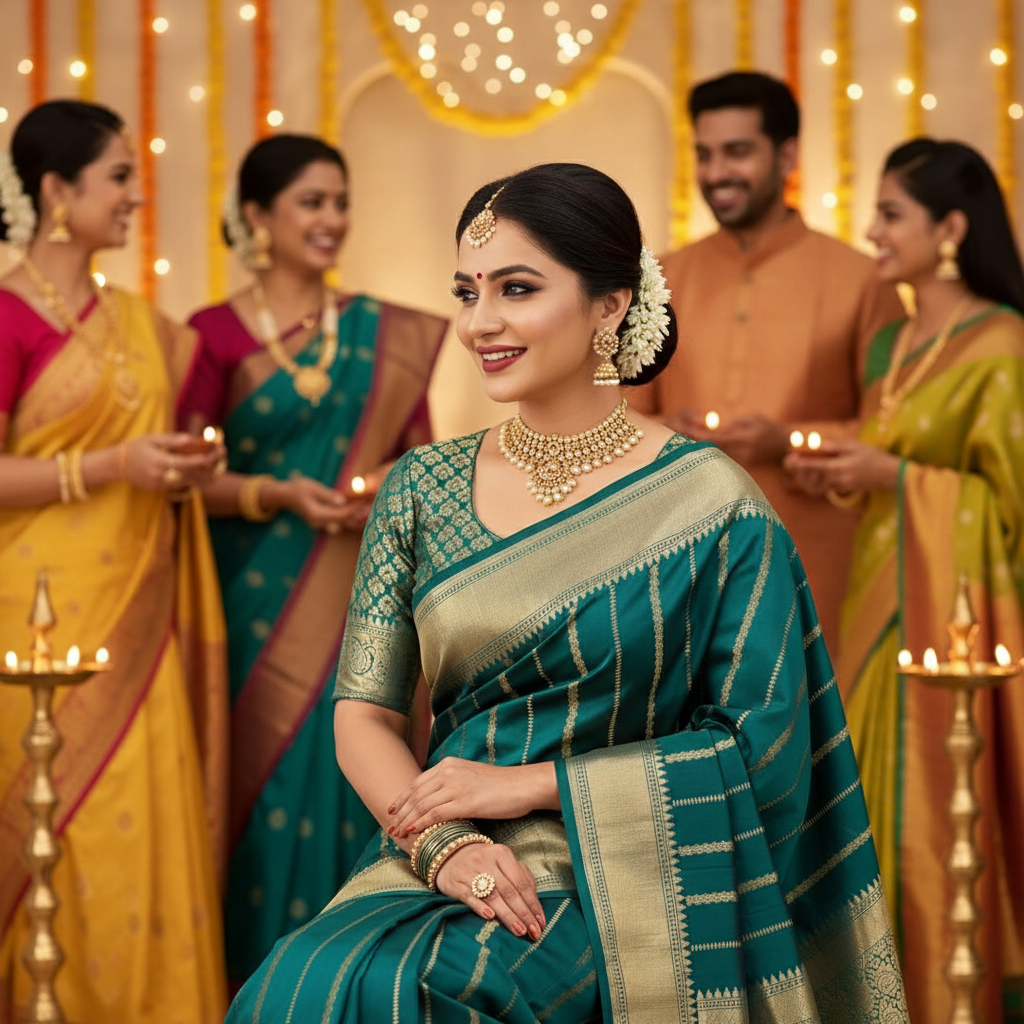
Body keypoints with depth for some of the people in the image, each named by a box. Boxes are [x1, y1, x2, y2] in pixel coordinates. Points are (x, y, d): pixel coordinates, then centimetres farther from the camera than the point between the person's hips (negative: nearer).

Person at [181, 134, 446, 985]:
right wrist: (279, 494, -17)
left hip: (360, 604, 2)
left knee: (354, 780, 0)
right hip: (258, 606, -2)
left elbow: (423, 459, 11)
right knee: (272, 779, -2)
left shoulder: (387, 337, 8)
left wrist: (391, 486, -10)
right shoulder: (215, 335, 0)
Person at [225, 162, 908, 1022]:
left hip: (618, 879, -3)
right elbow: (363, 709, 5)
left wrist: (530, 784, -10)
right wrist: (442, 844, -15)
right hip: (430, 866, 4)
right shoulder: (423, 487, 9)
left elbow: (760, 745, -4)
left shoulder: (708, 501, -2)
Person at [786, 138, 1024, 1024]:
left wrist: (893, 476, -17)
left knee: (943, 801, -4)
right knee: (878, 794, 9)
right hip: (879, 588, 8)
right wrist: (837, 471, 2)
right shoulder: (887, 344, 13)